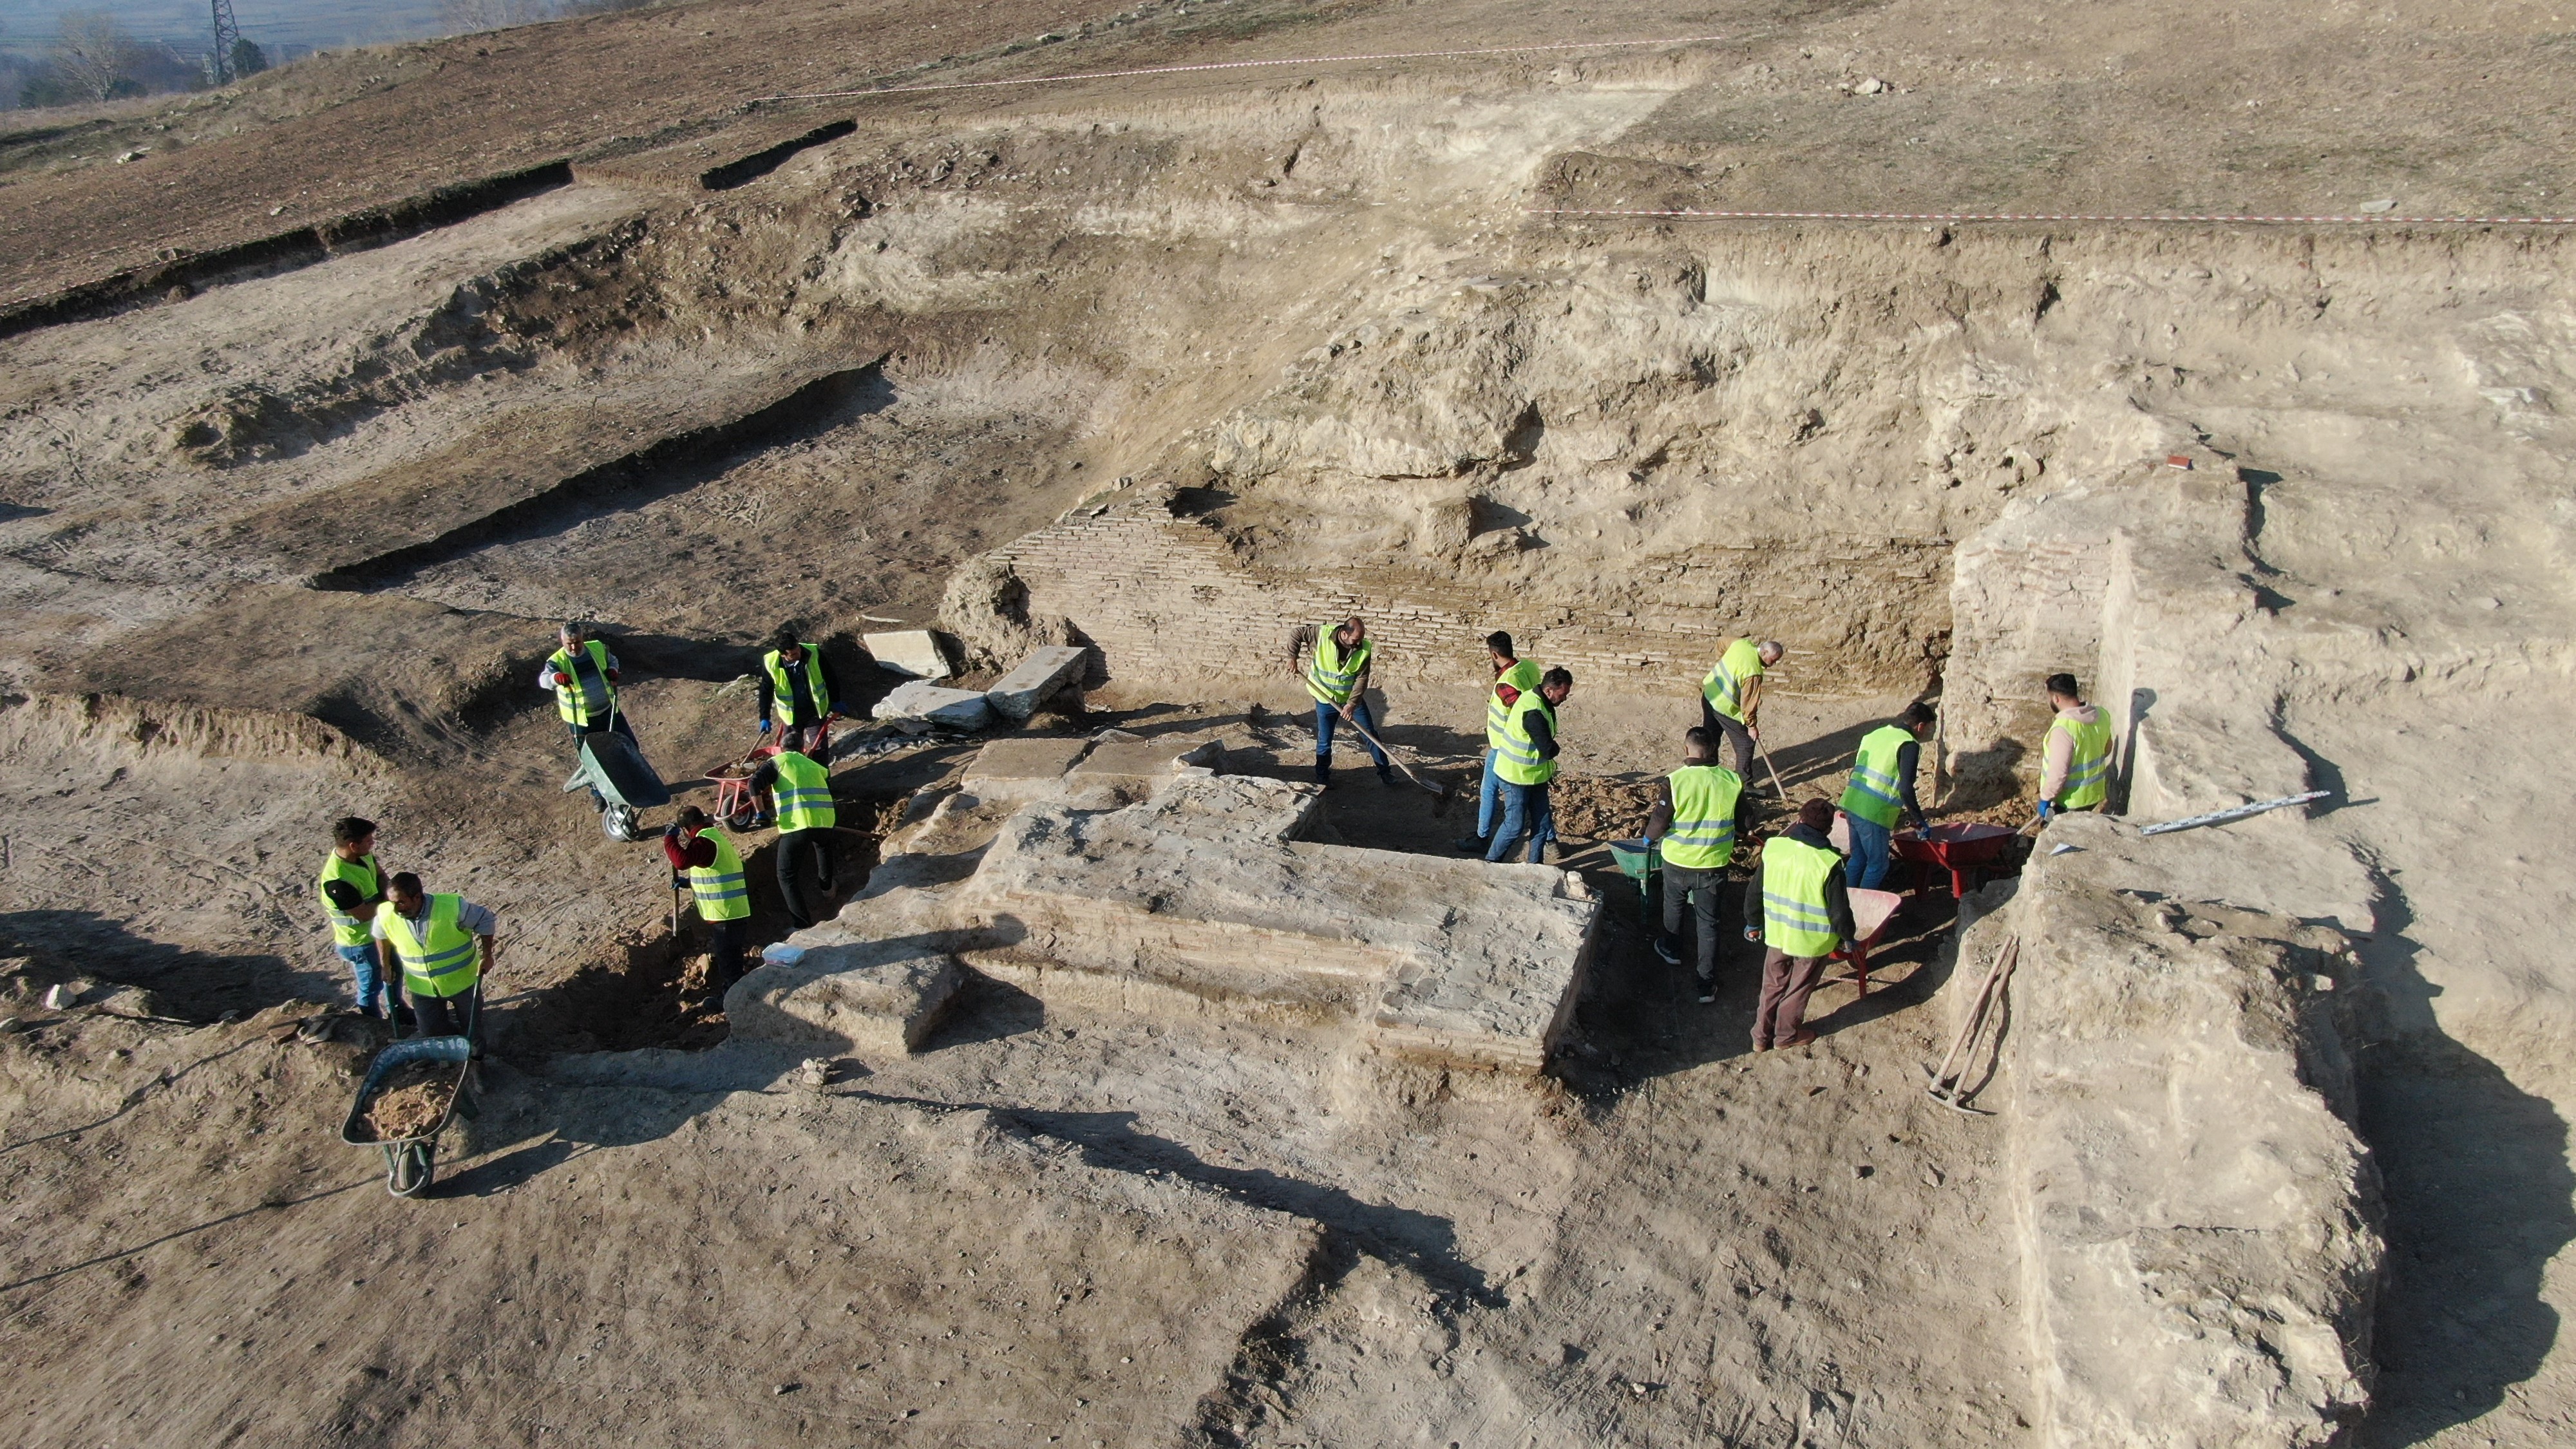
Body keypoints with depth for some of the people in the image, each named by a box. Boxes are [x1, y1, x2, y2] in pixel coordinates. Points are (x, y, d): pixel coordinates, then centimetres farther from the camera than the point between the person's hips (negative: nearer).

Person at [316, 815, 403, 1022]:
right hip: (359, 941, -8)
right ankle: (374, 1025, 38)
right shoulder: (337, 881, -38)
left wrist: (385, 893, -15)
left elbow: (380, 875, 4)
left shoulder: (364, 854, -13)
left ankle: (398, 1011, 49)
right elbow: (365, 914, -31)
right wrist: (382, 899, -14)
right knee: (373, 984, 13)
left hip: (378, 928, 8)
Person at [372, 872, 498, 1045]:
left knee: (472, 1034, 11)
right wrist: (385, 964, 11)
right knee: (432, 1035, 11)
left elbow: (484, 920, -14)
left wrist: (487, 956, -13)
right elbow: (381, 935, 6)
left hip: (463, 983, -2)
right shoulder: (385, 914, -18)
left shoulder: (452, 907, -29)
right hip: (423, 989, 2)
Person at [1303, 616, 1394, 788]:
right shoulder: (1322, 635, -22)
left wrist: (1351, 704, -26)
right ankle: (1322, 777, 26)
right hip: (1325, 700, -1)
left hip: (1352, 698, 1)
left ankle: (1385, 772, 18)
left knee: (1370, 735, 5)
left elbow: (1362, 679, -17)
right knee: (1324, 741, 7)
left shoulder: (1364, 649, -18)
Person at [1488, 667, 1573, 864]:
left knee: (1542, 822, 12)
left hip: (1535, 775, 9)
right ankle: (1490, 863, 16)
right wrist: (1555, 746, -5)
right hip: (1517, 777, -9)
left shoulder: (1538, 700, 3)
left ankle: (1535, 865, 23)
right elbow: (1549, 750, -26)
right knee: (1515, 826, -1)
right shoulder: (1533, 713, -30)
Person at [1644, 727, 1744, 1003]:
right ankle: (1707, 984, 15)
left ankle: (1672, 949, 50)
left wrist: (1649, 838, 7)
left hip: (1677, 861, -1)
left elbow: (1659, 822, -15)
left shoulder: (1675, 781, -20)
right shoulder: (1732, 781, -10)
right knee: (1708, 922, 13)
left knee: (1673, 906, 27)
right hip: (1715, 864, 1)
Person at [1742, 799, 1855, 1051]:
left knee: (1773, 985, 22)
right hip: (1813, 941, -3)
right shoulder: (1829, 862, -24)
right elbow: (1840, 910, -16)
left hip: (1777, 934, 3)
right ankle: (1787, 1034, 37)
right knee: (1798, 989, 19)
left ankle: (1762, 1035, 34)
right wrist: (1847, 937, 4)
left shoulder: (1773, 847, -12)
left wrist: (1753, 923, 16)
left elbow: (1755, 891, 0)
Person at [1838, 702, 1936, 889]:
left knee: (1858, 859, 19)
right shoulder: (1909, 745, -9)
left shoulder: (1876, 734, 16)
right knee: (1878, 864, 5)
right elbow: (1906, 789, -17)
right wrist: (1919, 819, -6)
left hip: (1852, 804, 8)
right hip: (1874, 814, -8)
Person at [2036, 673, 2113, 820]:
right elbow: (2106, 749, 13)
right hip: (2094, 793, 7)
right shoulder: (2101, 716, -5)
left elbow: (2058, 772, -29)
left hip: (2069, 801, -7)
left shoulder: (2063, 728, -30)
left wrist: (2045, 799, -17)